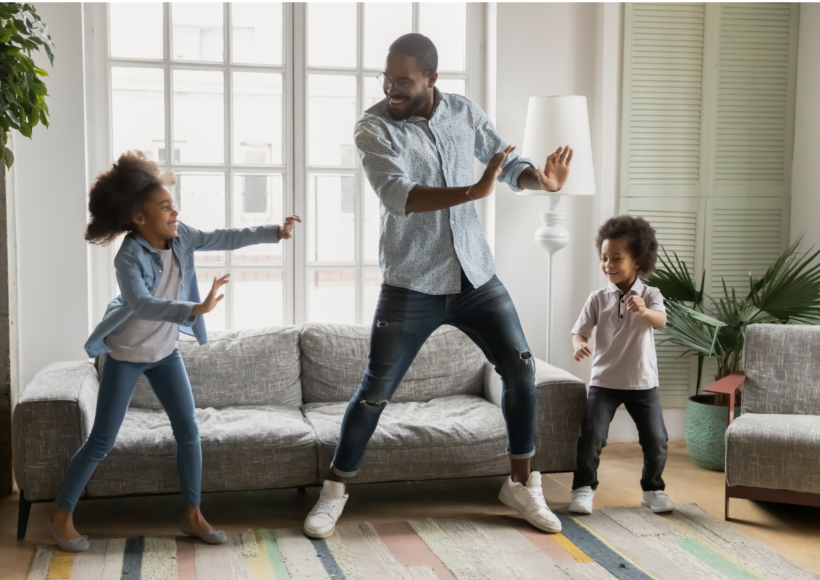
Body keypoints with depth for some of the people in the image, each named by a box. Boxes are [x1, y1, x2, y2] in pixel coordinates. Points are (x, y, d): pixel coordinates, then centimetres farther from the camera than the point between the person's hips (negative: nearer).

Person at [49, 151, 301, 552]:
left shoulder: (179, 236, -9)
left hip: (164, 350, 6)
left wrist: (274, 231, -5)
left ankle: (192, 514, 15)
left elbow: (225, 239, 0)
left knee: (188, 430, 2)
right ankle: (62, 515, 17)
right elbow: (143, 305, -43)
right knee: (102, 441, -1)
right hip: (126, 354, -6)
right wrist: (195, 309, -55)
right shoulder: (129, 258, -28)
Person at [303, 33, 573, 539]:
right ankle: (335, 492, 19)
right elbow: (397, 197, -28)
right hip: (411, 287, -4)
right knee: (376, 391, 0)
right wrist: (473, 192, -40)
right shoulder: (374, 128, -13)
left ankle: (522, 484, 22)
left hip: (476, 276, 4)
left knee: (522, 369, 4)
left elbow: (507, 161, 12)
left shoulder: (465, 113, 1)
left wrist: (540, 178, -11)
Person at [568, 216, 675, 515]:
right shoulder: (598, 299, -3)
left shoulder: (650, 295, -6)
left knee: (656, 440, 4)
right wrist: (579, 346, -29)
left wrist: (644, 311, -48)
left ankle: (653, 489, 25)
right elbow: (579, 331, -5)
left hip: (642, 382, 0)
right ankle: (584, 488, 9)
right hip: (604, 381, 0)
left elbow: (661, 320, -26)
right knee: (591, 438, -8)